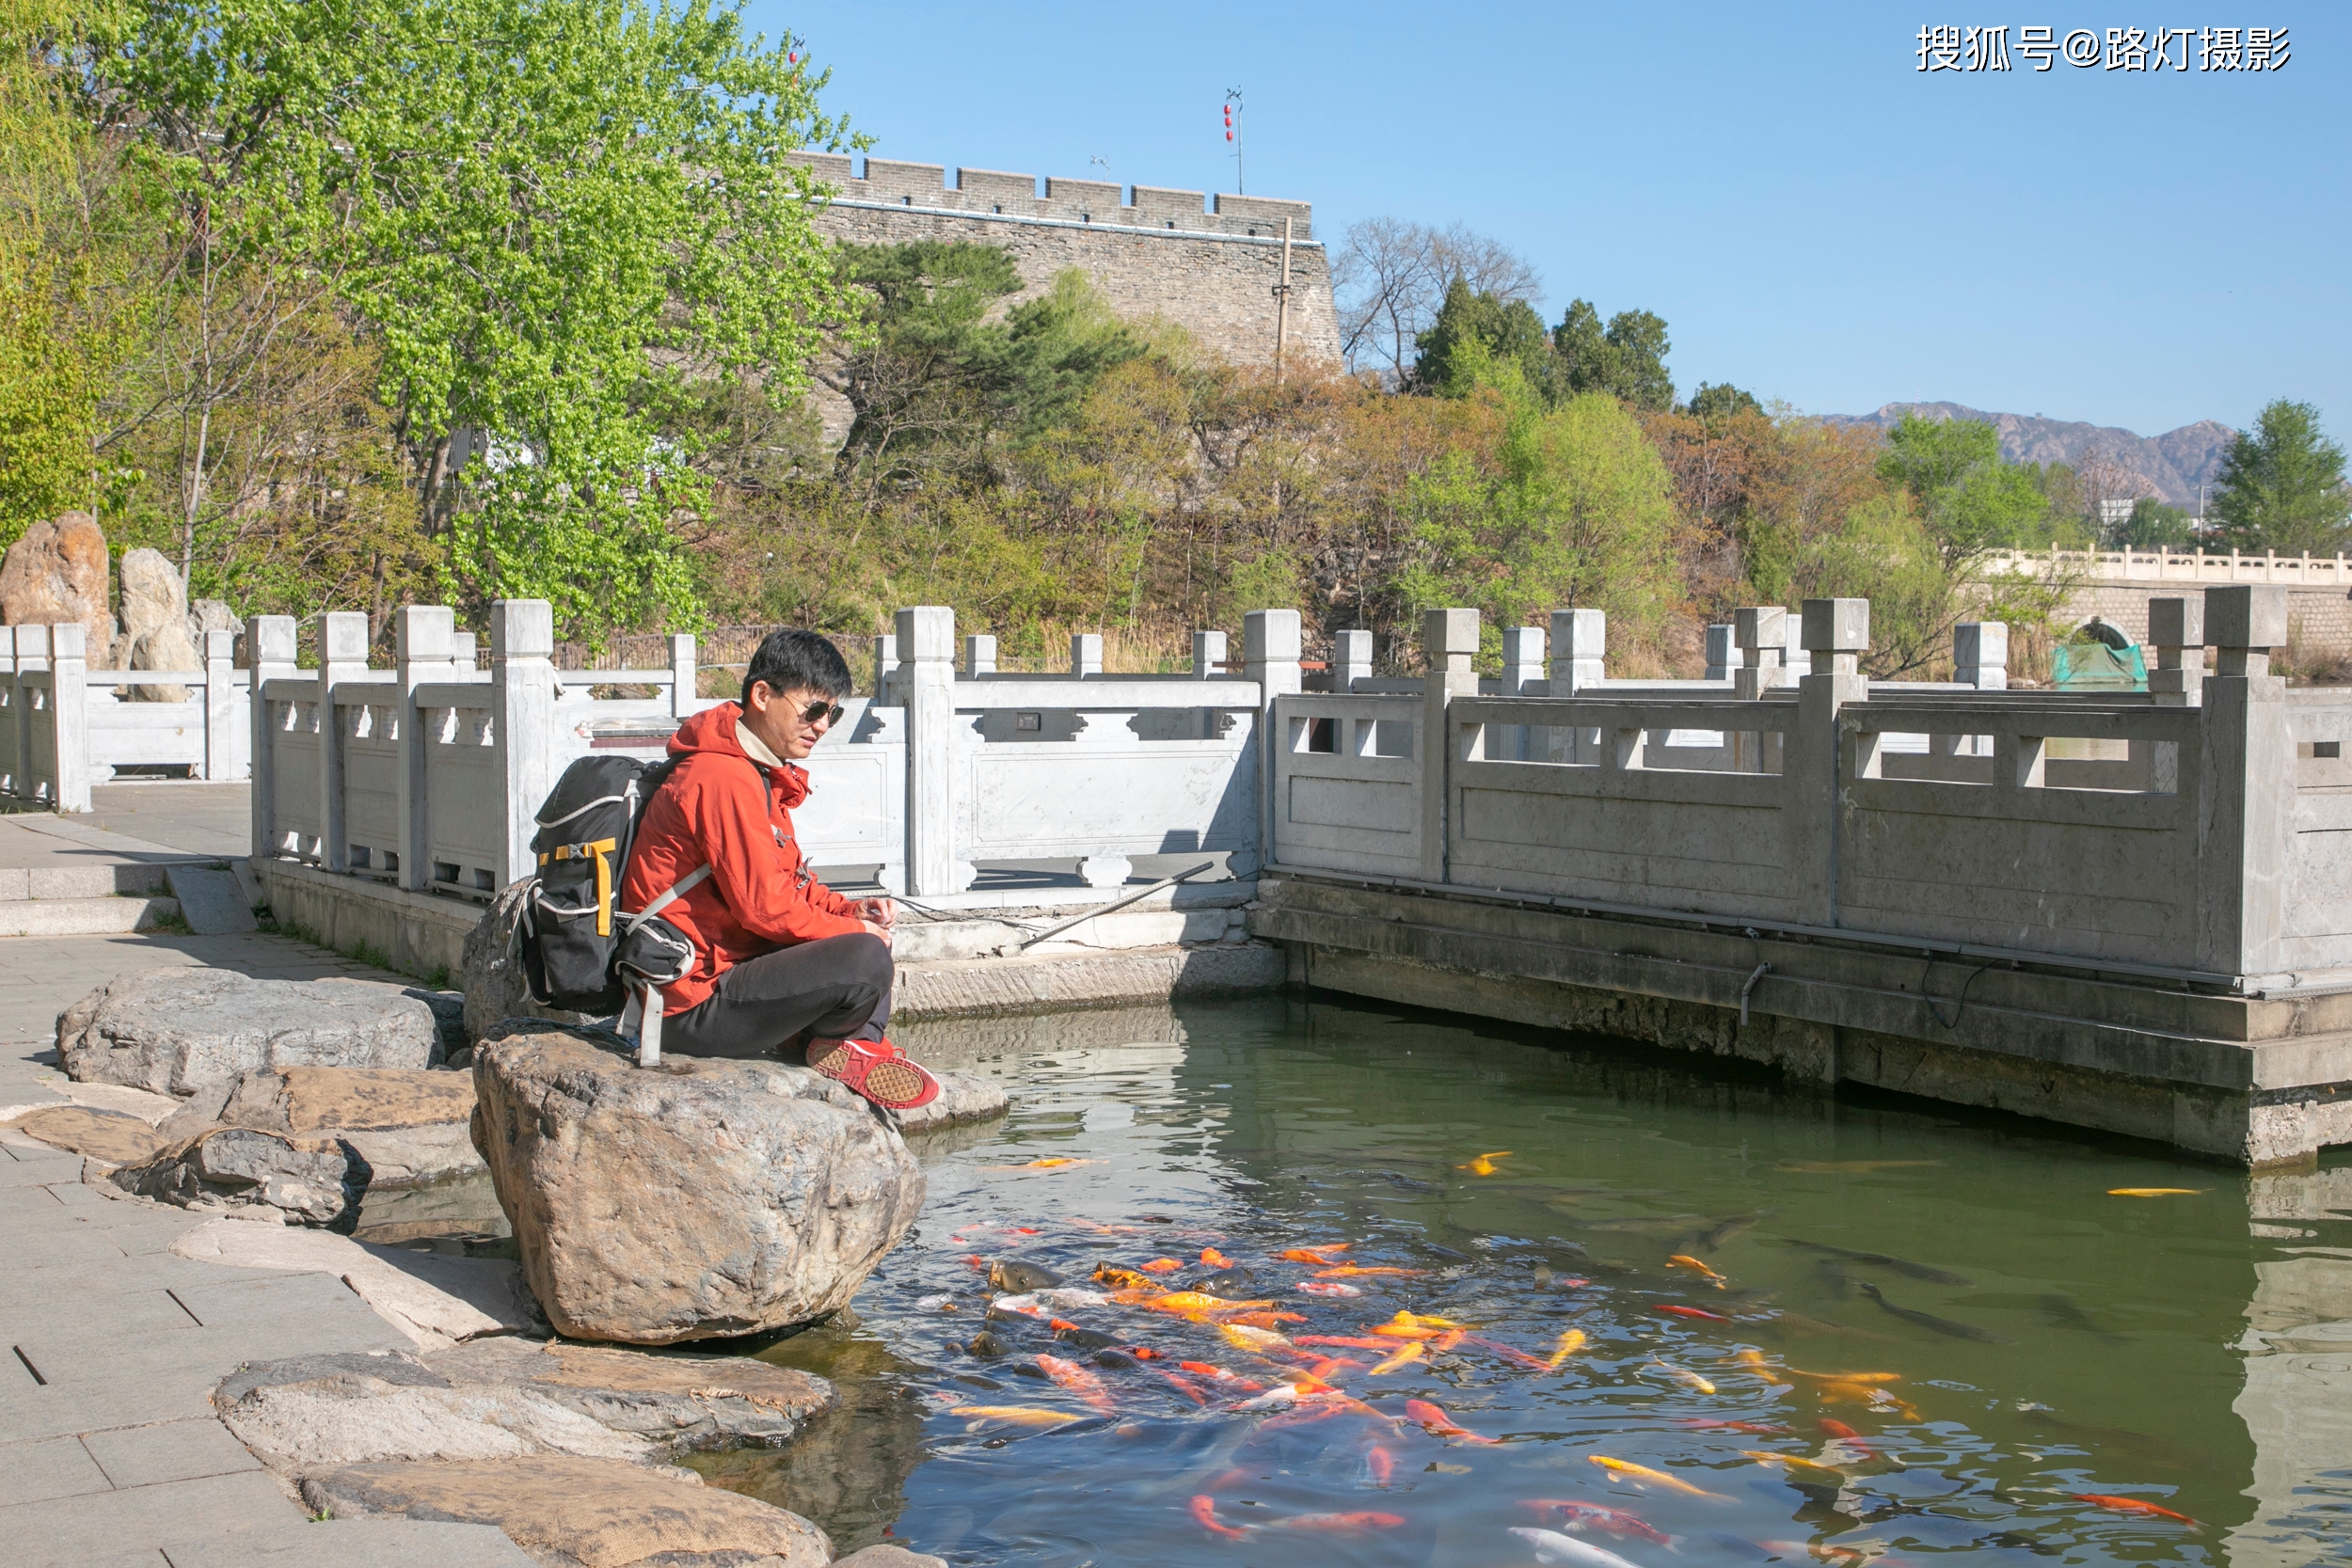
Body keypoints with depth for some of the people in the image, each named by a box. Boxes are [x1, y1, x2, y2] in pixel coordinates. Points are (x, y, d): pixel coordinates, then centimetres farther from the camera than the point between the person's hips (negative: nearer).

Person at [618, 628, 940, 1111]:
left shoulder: (761, 774, 14)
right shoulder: (724, 779, -20)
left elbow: (788, 884, 20)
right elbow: (763, 904, -23)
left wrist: (848, 909, 2)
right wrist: (851, 929, -10)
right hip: (692, 1010, -11)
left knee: (868, 931, 19)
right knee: (865, 958, -27)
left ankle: (862, 1047, 1)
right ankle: (833, 1047, 3)